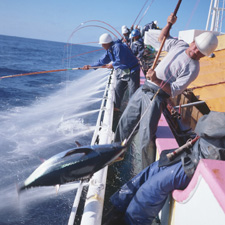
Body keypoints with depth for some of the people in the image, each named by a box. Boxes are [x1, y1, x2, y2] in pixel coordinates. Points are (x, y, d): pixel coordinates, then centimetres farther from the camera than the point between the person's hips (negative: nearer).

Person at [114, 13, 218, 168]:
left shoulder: (192, 68, -14)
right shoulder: (180, 45, 6)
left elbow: (173, 91, -19)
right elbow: (162, 38, 24)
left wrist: (157, 80, -31)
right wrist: (169, 24, 7)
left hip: (156, 97, -7)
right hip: (144, 89, 7)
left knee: (146, 137, -12)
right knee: (125, 122, 14)